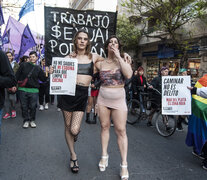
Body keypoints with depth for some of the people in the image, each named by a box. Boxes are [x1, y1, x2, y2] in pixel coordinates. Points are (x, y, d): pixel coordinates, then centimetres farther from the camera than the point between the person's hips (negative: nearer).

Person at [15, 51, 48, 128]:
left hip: (34, 90, 1)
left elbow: (44, 79, 6)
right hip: (23, 89, 0)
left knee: (33, 107, 5)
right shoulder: (23, 65, 3)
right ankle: (26, 120, 22)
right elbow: (17, 75, 4)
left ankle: (32, 120, 23)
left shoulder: (38, 68, 8)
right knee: (24, 106, 6)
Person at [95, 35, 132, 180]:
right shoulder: (100, 64, 3)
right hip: (103, 99, 2)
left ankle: (124, 165, 7)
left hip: (119, 100, -2)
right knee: (104, 126, 10)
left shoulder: (123, 61, -2)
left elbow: (128, 75, -21)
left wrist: (118, 57, -18)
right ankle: (104, 155, 29)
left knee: (121, 130, -2)